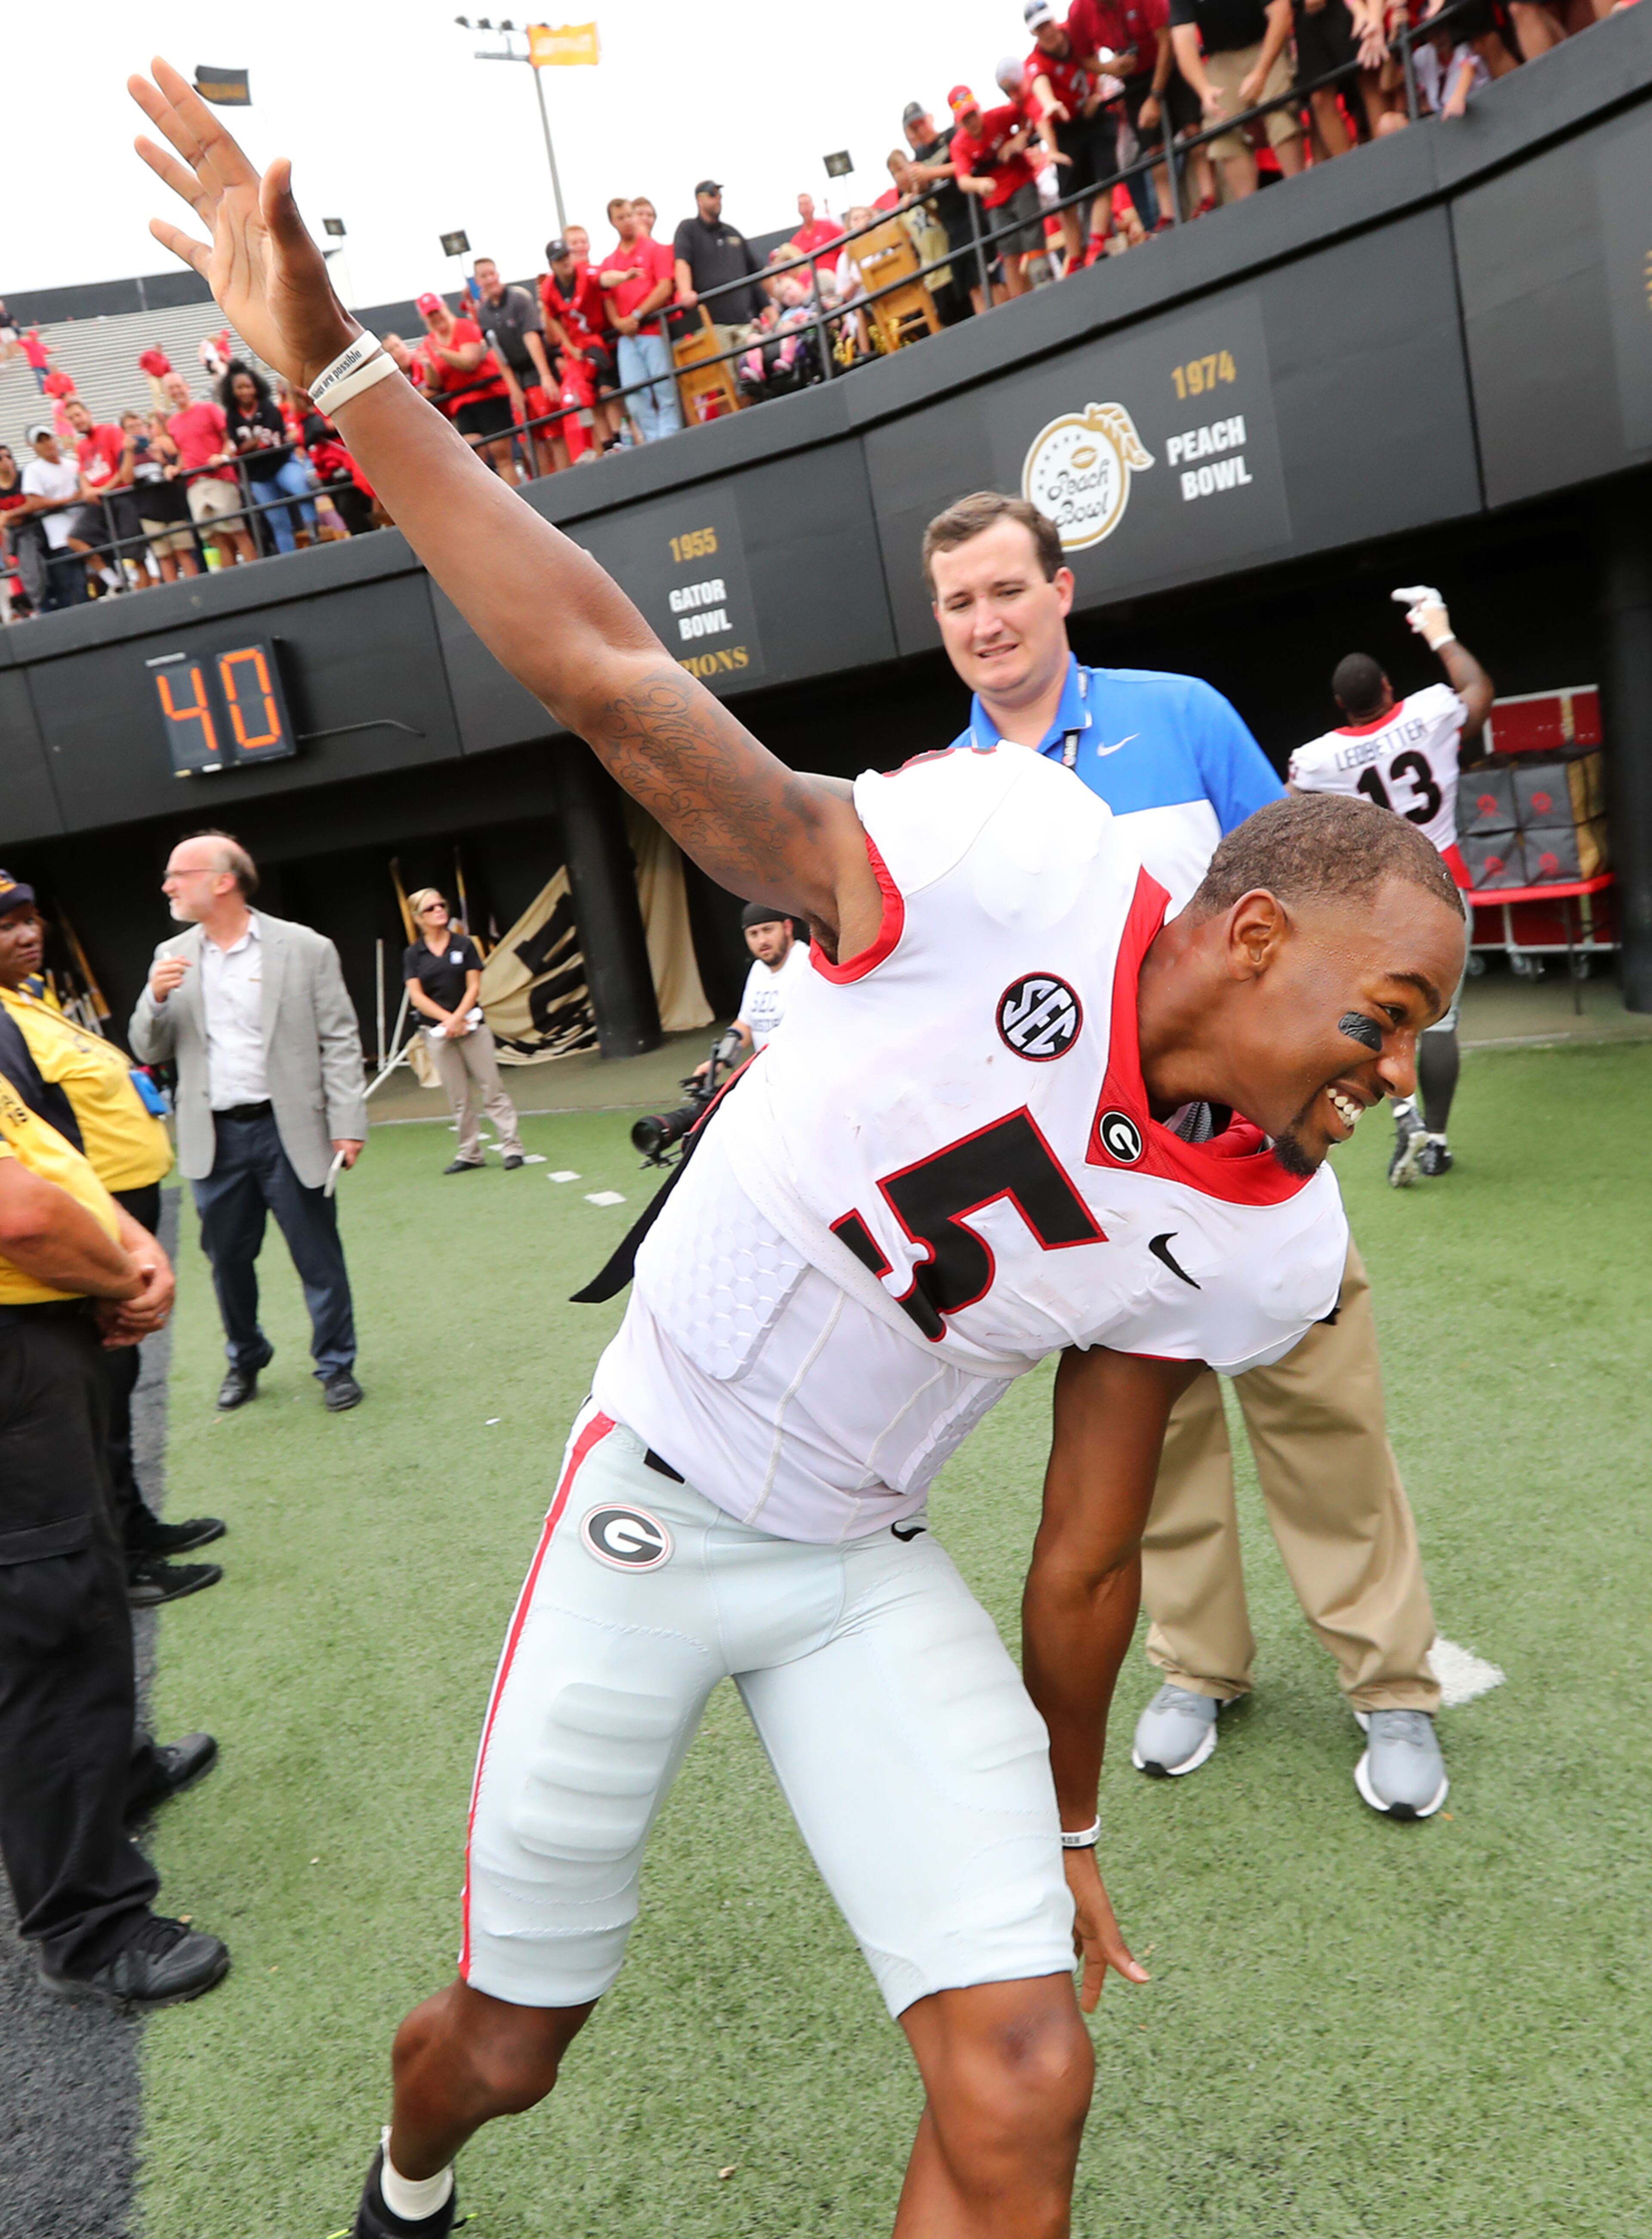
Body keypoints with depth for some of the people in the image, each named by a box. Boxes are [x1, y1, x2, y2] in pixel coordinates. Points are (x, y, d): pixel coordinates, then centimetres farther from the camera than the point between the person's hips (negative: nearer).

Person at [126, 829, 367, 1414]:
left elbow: (340, 1043, -4)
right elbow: (150, 1052, 9)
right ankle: (245, 1360, 35)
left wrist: (348, 1125, -11)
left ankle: (337, 1365, 20)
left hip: (289, 1130, -4)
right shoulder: (173, 957, 8)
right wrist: (155, 999, -11)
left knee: (319, 1257, 3)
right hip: (214, 1137, 4)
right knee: (228, 1259, 14)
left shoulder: (305, 948, -4)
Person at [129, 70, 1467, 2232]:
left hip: (867, 1582, 3)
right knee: (509, 2043, 15)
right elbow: (619, 684, -25)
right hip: (645, 1510, -3)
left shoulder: (1259, 1240, -7)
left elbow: (1087, 1562, 3)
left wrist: (1063, 1836, 13)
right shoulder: (1016, 864, -23)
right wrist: (330, 354, -29)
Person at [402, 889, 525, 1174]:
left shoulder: (464, 945, 4)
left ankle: (512, 1147, 0)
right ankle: (470, 1155, 14)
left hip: (472, 1025, -1)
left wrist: (458, 1018, -14)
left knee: (492, 1088, -3)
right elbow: (417, 996, -2)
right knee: (459, 1098, 6)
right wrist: (448, 1020, -13)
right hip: (437, 1031, 1)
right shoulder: (414, 954, 4)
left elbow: (474, 986, -1)